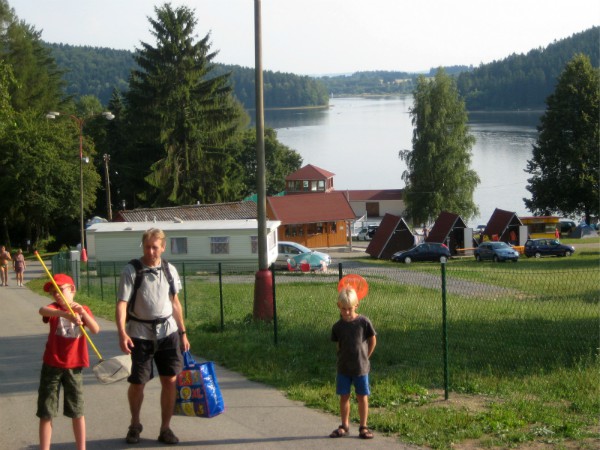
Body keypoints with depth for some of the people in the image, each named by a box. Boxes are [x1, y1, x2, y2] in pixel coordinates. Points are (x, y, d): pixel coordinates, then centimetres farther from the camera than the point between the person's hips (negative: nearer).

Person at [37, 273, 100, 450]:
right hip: (52, 365, -1)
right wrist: (65, 314, -46)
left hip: (74, 366, 1)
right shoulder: (55, 309, -3)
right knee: (46, 413, 2)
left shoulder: (83, 310, 3)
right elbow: (42, 310, -29)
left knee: (77, 411, 9)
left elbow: (95, 329, -12)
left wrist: (83, 313, -28)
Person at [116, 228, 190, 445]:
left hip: (167, 331, 3)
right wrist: (122, 333, -29)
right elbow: (122, 303, -16)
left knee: (170, 380, -1)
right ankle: (135, 425, 27)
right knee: (137, 383, 3)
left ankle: (165, 428, 12)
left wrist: (183, 333, 14)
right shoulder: (131, 271, -8)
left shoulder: (169, 270, 5)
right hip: (140, 333, -3)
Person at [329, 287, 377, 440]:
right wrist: (343, 358, 4)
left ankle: (363, 427, 12)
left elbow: (372, 341, 2)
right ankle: (344, 426, 17)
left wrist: (364, 357, 3)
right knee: (344, 397, 7)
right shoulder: (337, 326, -1)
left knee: (362, 397, 3)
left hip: (361, 368, -2)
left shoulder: (363, 322, -8)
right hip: (343, 368, 2)